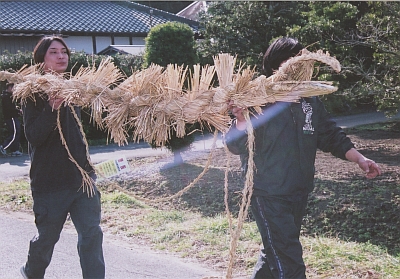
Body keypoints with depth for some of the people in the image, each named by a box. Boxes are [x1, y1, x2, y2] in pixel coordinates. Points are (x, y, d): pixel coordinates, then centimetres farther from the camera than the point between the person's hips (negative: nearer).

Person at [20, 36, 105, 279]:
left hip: (81, 174, 4)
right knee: (47, 236, 13)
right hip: (50, 180, -4)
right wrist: (52, 108, -32)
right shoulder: (34, 93, -8)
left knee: (91, 234, -3)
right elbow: (34, 136, -18)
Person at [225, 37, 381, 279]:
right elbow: (237, 146, -16)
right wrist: (241, 120, -35)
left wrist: (360, 159, 5)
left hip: (300, 193, 7)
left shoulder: (311, 100, 4)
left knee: (276, 255, 22)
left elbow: (331, 135, 14)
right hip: (268, 194, -6)